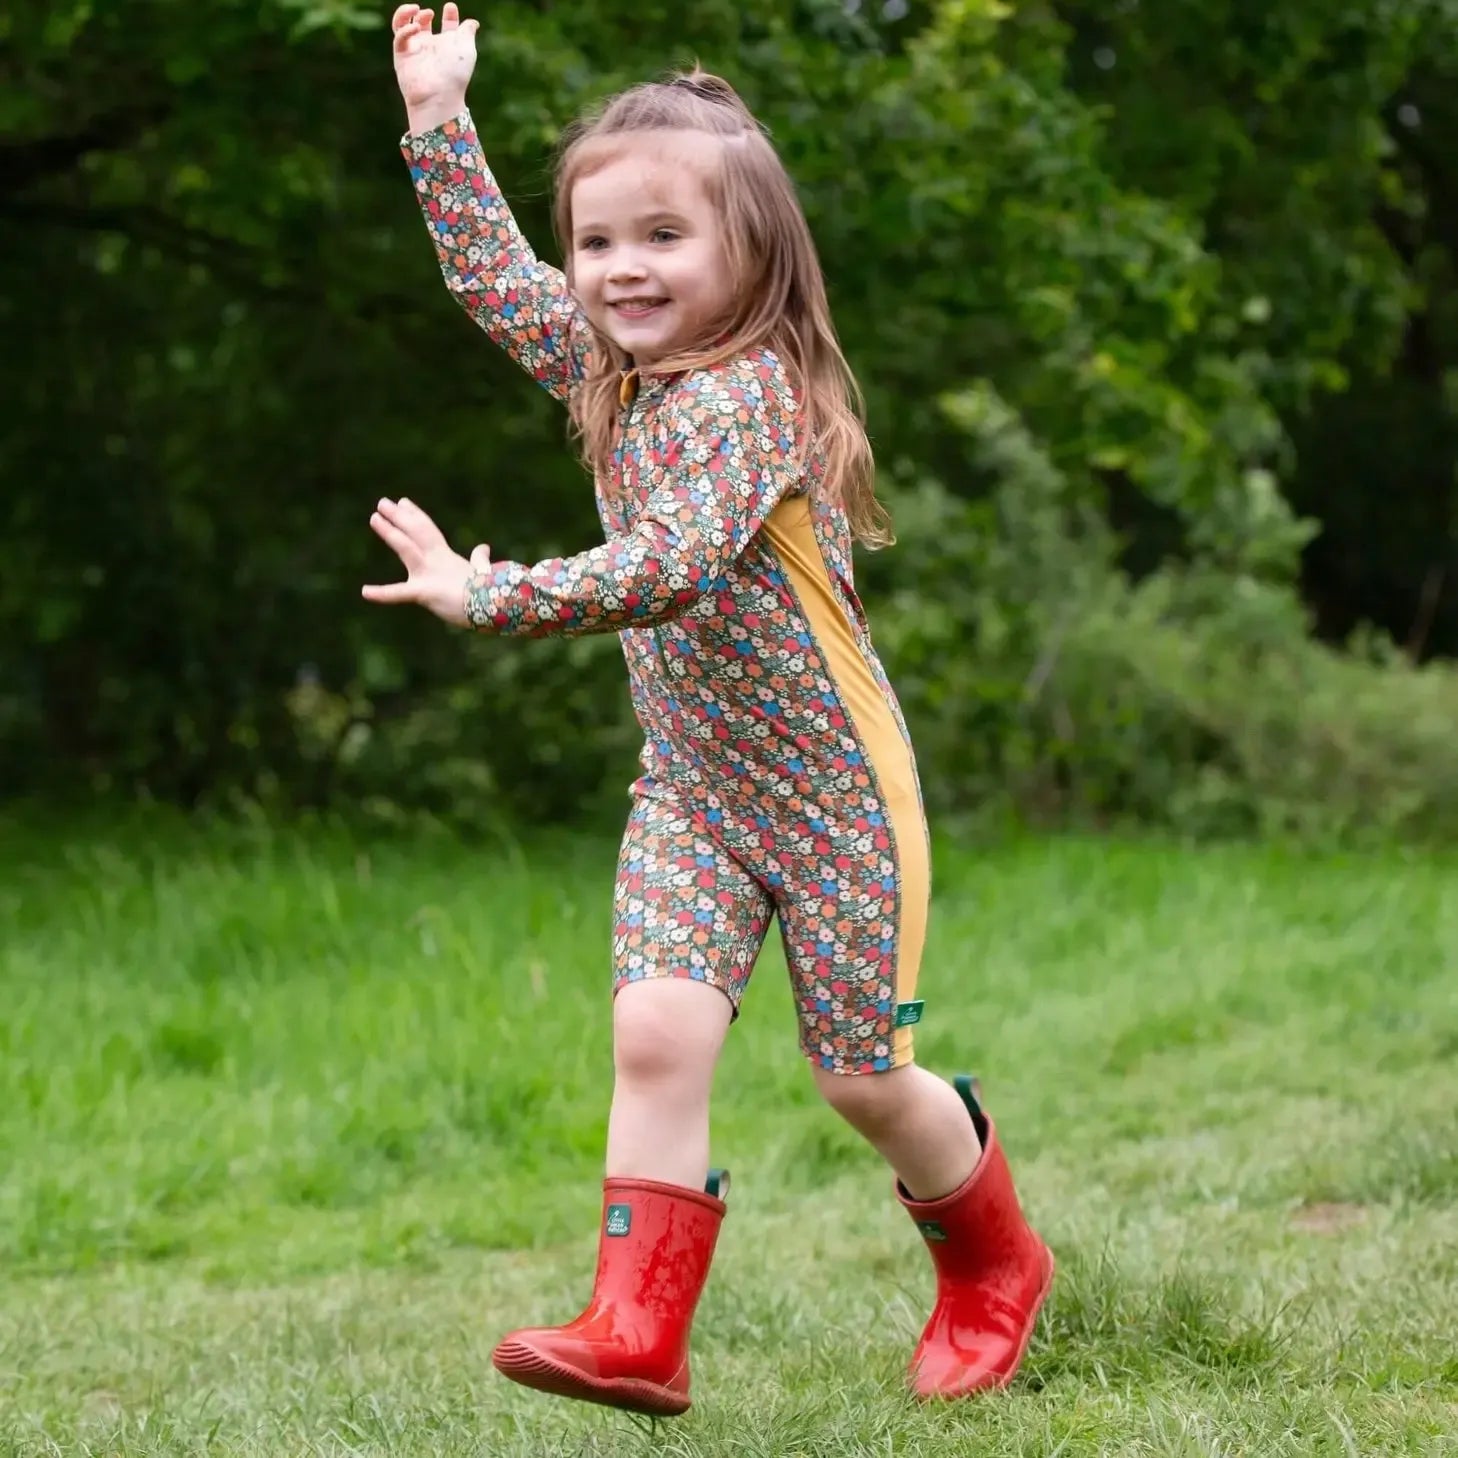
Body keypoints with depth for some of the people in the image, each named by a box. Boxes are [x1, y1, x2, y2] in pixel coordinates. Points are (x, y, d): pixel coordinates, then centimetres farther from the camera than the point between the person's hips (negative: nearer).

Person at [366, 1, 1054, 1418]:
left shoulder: (749, 397, -22)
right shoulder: (612, 367, 3)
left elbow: (667, 569, -35)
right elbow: (493, 275, 16)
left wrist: (484, 595, -36)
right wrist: (439, 121, 11)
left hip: (832, 793, -6)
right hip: (690, 791, 6)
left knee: (861, 1074, 4)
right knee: (655, 1034, -13)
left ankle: (993, 1264, 31)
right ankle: (635, 1331, -15)